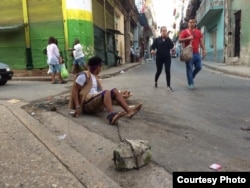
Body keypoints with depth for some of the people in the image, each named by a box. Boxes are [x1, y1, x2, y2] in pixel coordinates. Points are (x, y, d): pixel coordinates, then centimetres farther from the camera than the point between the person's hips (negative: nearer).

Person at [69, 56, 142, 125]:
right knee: (106, 92, -31)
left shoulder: (94, 77, 21)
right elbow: (74, 90, -11)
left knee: (114, 91, -7)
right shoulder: (84, 75, -5)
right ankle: (112, 116, -56)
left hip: (96, 101, 8)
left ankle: (129, 110, -26)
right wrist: (78, 106, -20)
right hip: (87, 104, -8)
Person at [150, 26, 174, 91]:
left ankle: (168, 86, -4)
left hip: (167, 58, 1)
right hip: (159, 58, -1)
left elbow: (171, 46, -9)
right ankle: (155, 81, 38)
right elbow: (153, 46, -6)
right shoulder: (157, 39, 2)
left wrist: (167, 38, -14)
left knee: (167, 71, -9)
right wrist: (152, 50, -29)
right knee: (159, 71, 9)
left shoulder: (168, 39, 7)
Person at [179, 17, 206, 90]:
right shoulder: (185, 31, 1)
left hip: (197, 53, 5)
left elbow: (201, 42, 15)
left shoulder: (198, 32, 15)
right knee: (189, 69, -3)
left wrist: (204, 50, 6)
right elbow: (180, 40, -5)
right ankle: (190, 83, 5)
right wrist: (187, 38, -19)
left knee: (199, 67, 6)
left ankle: (190, 77, 30)